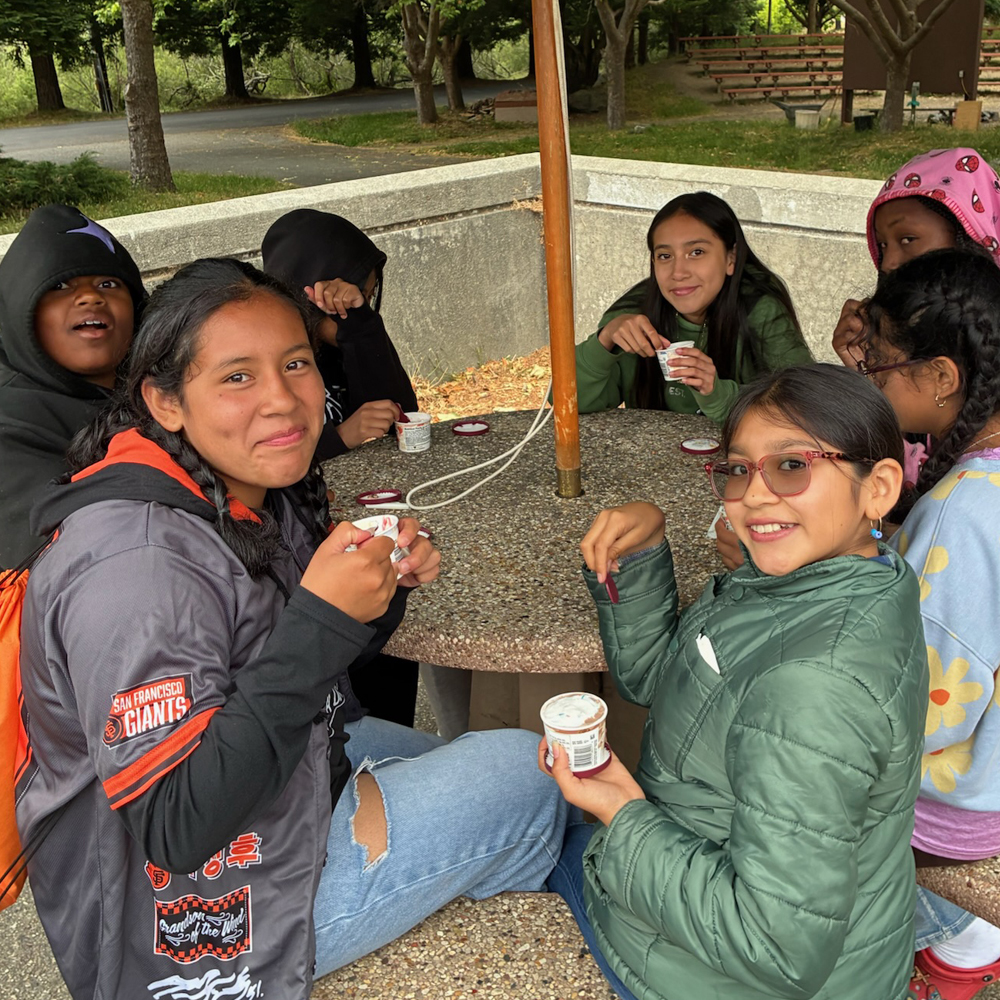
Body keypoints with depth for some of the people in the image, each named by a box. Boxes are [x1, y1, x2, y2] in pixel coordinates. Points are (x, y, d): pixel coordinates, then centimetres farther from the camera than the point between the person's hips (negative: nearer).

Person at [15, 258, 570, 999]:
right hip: (196, 924, -8)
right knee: (525, 774, -5)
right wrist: (322, 618, -36)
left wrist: (382, 587, -13)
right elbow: (175, 830, -32)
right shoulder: (137, 565, -31)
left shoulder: (258, 496, -5)